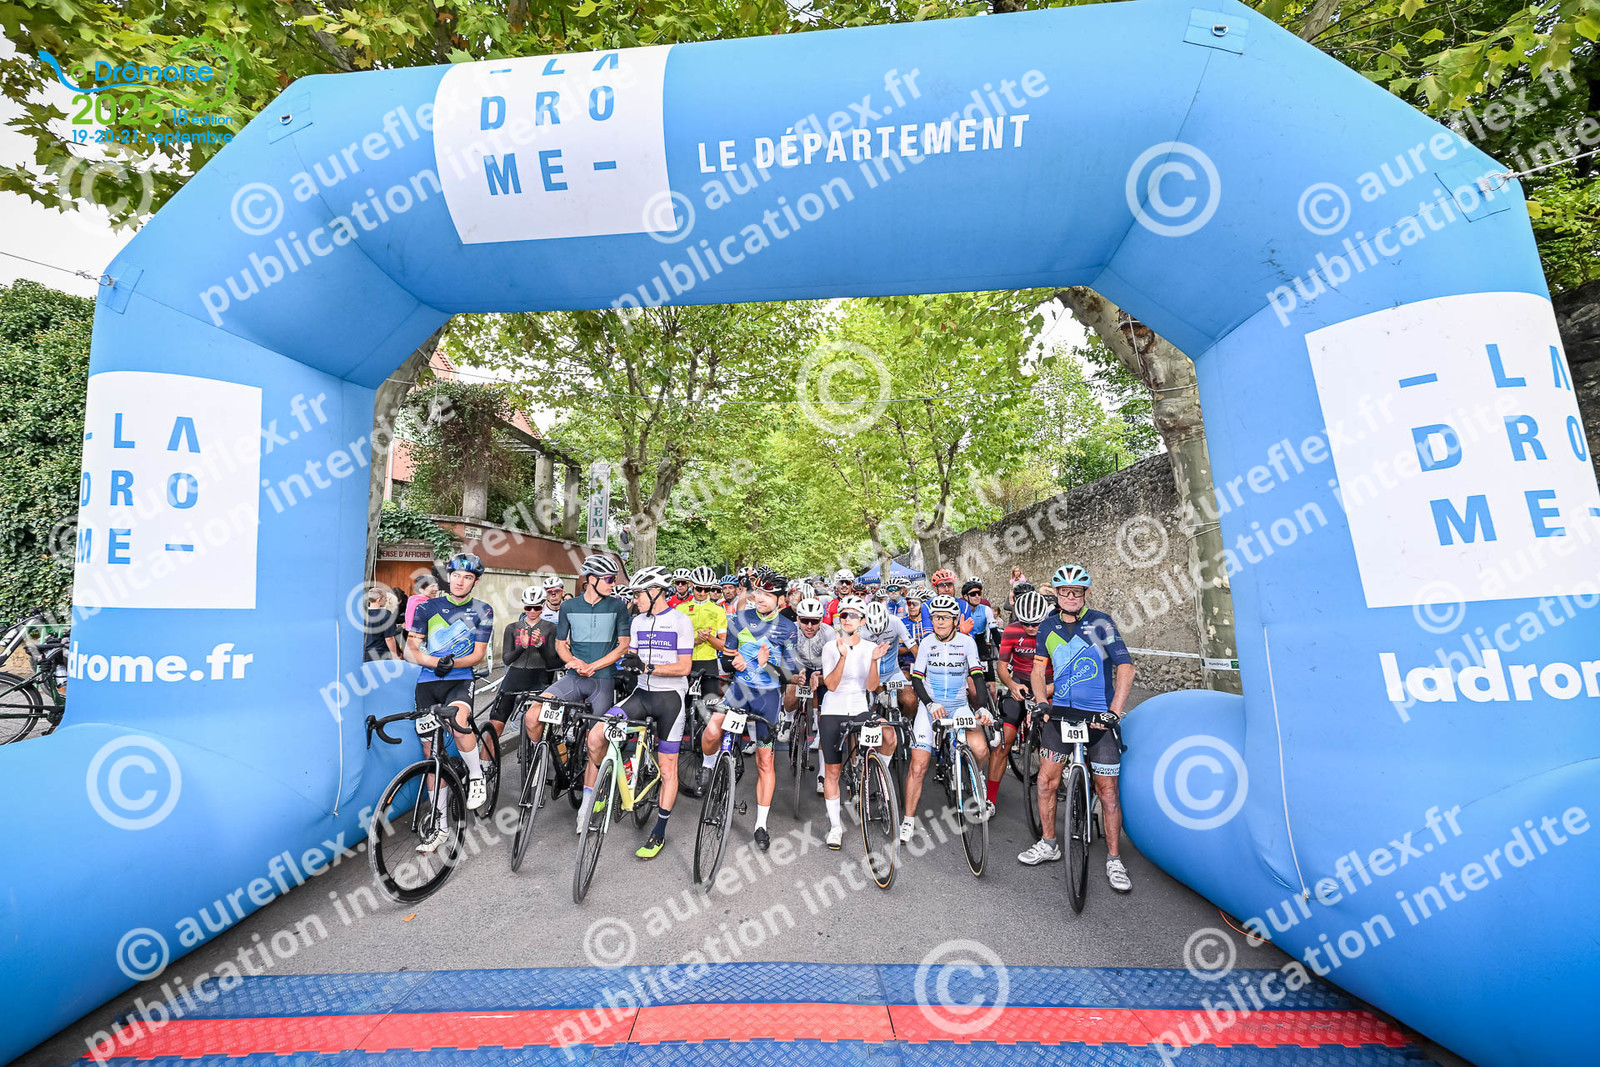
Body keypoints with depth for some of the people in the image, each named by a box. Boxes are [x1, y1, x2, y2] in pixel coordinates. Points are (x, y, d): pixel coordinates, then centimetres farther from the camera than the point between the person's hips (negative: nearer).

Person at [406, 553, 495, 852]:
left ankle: (476, 777, -9)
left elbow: (478, 654, -1)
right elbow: (411, 649, 2)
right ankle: (441, 824, 15)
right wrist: (436, 661, -17)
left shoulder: (482, 612, 3)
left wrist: (452, 662, -20)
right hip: (427, 682, 3)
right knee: (430, 751, 3)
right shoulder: (428, 608, 7)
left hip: (460, 680, -2)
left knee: (458, 717, -35)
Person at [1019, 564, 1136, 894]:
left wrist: (1115, 710, -18)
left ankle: (1113, 860, 19)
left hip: (1099, 715, -3)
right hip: (1061, 711, 3)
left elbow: (1125, 666, -10)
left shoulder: (1100, 622, -7)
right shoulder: (1048, 627, 4)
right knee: (1047, 779, 2)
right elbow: (1039, 671, 9)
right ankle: (1048, 844, 22)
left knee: (1106, 789, 2)